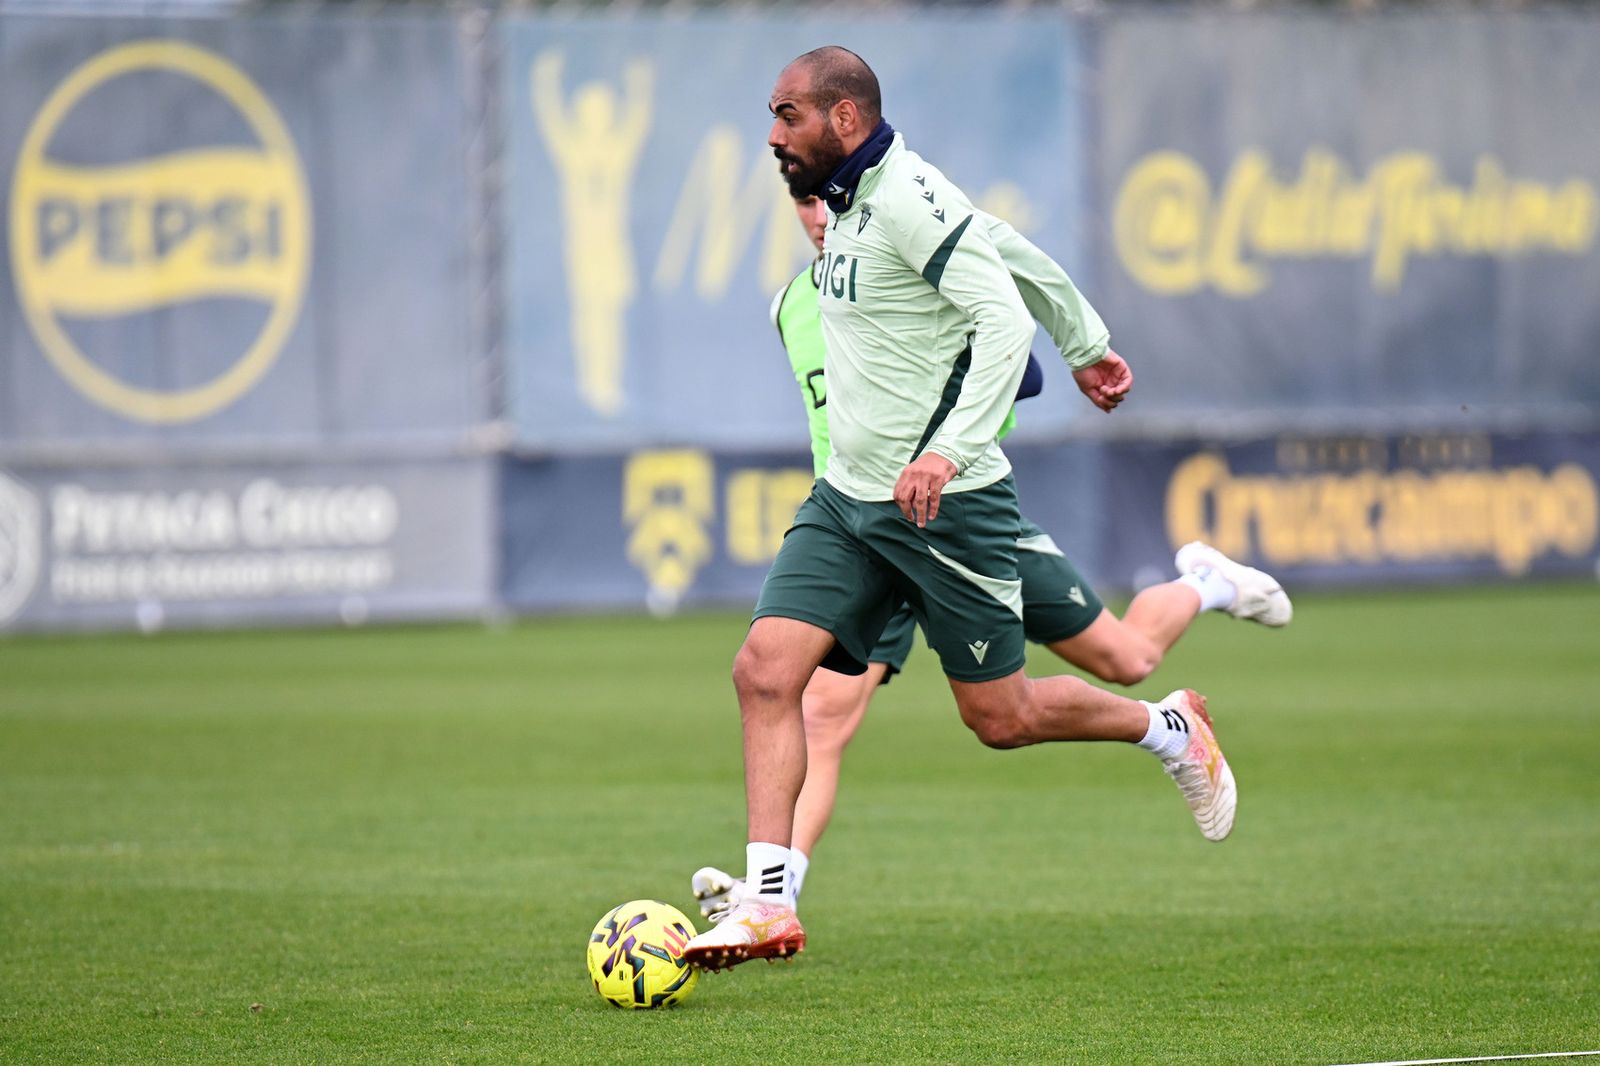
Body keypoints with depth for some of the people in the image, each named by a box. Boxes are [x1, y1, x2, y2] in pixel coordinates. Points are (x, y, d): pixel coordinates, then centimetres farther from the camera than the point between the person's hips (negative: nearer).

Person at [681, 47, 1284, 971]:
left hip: (944, 503, -8)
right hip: (850, 497, 8)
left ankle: (1169, 729, 29)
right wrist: (1085, 346, 36)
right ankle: (769, 905, -11)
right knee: (766, 670, -9)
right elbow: (999, 247, 25)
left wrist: (949, 449, -34)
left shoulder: (909, 200, -17)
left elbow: (1005, 320, -24)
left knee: (1000, 715, 2)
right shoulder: (848, 203, 12)